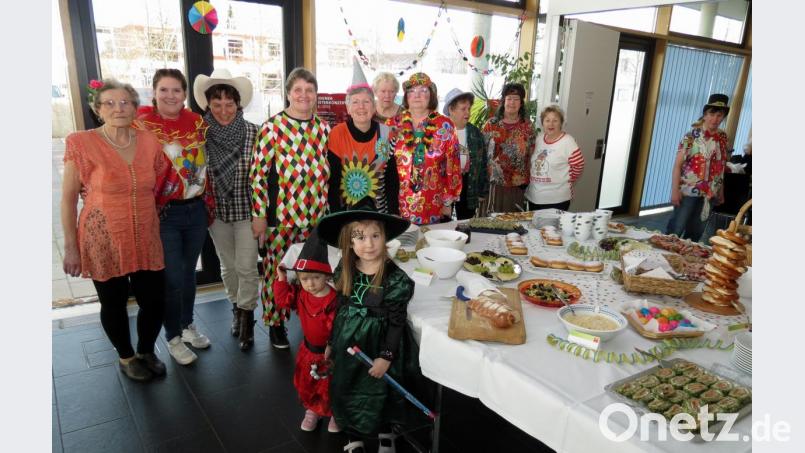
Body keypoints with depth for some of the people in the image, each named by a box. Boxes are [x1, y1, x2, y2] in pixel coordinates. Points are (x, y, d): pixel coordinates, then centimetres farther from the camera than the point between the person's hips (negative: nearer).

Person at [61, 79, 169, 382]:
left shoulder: (149, 141, 1)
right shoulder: (82, 143, -9)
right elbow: (68, 198, -5)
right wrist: (71, 247, -6)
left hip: (146, 240, 3)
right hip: (103, 241, -3)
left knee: (155, 303, 7)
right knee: (114, 304, 12)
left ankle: (146, 352, 36)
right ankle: (126, 357, 37)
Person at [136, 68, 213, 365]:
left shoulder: (197, 122, 4)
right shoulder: (142, 123, -7)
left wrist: (209, 205, 13)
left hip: (196, 210, 4)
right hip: (163, 213, -4)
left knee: (189, 272, 17)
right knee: (173, 278, 2)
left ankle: (187, 325, 37)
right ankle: (173, 337, 22)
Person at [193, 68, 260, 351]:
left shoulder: (253, 132, -12)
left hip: (246, 210, -2)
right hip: (216, 211, 3)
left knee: (247, 267, 2)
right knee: (227, 266, 17)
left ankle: (246, 317, 20)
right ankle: (237, 308, 38)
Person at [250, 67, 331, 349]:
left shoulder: (323, 129, 7)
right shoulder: (272, 127, -7)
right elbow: (258, 174, -7)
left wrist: (328, 210, 12)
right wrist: (259, 216, -9)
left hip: (316, 216, 4)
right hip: (280, 216, -4)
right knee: (277, 270, 5)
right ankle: (275, 323, 25)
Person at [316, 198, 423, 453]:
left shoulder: (395, 278, -21)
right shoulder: (344, 271, -7)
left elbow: (397, 321, -15)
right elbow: (339, 310, 5)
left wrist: (386, 356, -13)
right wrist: (331, 343, 11)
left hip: (377, 346, -4)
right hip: (347, 344, 4)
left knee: (379, 395, 16)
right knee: (346, 393, 18)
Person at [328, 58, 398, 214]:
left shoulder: (385, 133, -5)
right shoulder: (337, 133, -10)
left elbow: (392, 176, 0)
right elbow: (333, 179, -9)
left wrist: (393, 213, -5)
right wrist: (337, 216, -14)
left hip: (379, 211, 2)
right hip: (346, 212, -2)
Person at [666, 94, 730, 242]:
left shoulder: (722, 138, 6)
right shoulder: (692, 136, -8)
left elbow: (721, 166, 11)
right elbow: (678, 164, -12)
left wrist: (721, 192, 11)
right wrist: (675, 190, -18)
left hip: (709, 194, 5)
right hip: (688, 191, -5)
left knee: (696, 232, 13)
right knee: (676, 230, -2)